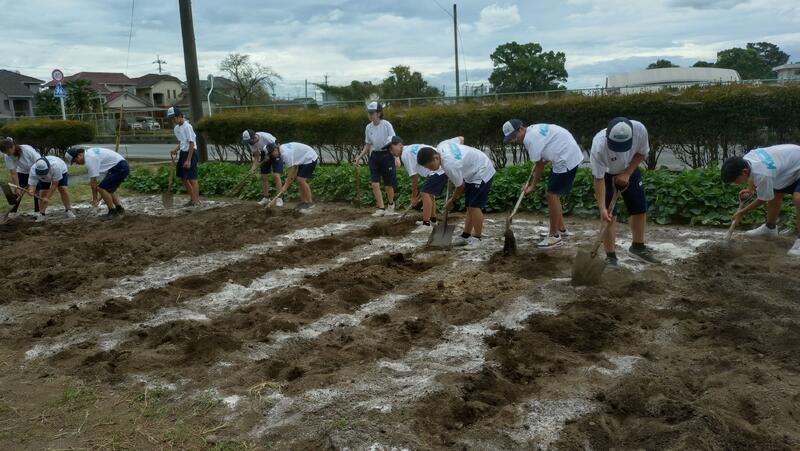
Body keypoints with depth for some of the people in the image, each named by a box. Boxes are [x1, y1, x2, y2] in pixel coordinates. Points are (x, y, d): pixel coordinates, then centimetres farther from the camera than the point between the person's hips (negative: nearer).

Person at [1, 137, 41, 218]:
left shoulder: (27, 149, -34)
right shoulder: (8, 157, -22)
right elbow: (14, 174, -18)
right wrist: (18, 187, -23)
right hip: (22, 172, 3)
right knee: (18, 192, -5)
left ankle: (37, 211, 2)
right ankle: (14, 210, 5)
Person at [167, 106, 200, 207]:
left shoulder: (187, 126, -16)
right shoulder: (177, 128, 11)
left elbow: (191, 144, -18)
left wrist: (188, 160, -20)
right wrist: (175, 150, 1)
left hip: (190, 153, -9)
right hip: (183, 153, 9)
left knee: (192, 179, -6)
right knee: (182, 178, 14)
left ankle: (196, 201, 1)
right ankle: (192, 198, 26)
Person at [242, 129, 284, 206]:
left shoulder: (266, 137, -34)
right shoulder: (250, 142, -14)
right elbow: (256, 155, -6)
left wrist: (269, 157, -24)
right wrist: (254, 166, -20)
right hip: (265, 156, 6)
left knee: (276, 176, -15)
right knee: (263, 177, 4)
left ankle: (279, 198, -10)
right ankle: (266, 198, 16)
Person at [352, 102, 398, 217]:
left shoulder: (386, 125, -11)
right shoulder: (368, 127, 4)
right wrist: (359, 157, 7)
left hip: (386, 155, -4)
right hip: (375, 156, 4)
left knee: (388, 185, 6)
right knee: (375, 184, -6)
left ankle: (391, 205, 30)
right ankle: (381, 208, 2)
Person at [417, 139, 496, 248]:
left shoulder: (449, 165, -36)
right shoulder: (441, 146, -12)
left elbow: (460, 186, -21)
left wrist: (451, 201, -2)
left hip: (482, 173, -10)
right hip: (473, 170, 10)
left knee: (474, 206, -12)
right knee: (470, 206, 12)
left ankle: (476, 238, -2)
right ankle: (466, 235, 18)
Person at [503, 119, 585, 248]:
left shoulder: (529, 138, -17)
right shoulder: (534, 130, 13)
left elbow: (539, 165, -11)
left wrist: (532, 186, -2)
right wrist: (542, 163, 8)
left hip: (566, 159, -10)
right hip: (570, 155, 10)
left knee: (552, 194, -6)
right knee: (553, 193, 17)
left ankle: (555, 236, 0)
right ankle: (561, 228, 28)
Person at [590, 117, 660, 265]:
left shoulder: (640, 130, -33)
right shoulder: (599, 146, -40)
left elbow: (641, 153, -11)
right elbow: (599, 179, -30)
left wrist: (627, 173, -19)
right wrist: (602, 208, -34)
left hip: (629, 170, 4)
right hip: (606, 174, -4)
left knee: (640, 209, 10)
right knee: (610, 215, -10)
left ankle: (638, 247, 31)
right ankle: (610, 257, 1)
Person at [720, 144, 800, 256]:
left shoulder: (762, 175, -39)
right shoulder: (746, 159, -16)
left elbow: (763, 199, -18)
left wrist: (742, 212, -7)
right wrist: (749, 189, -1)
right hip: (789, 167, 9)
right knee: (776, 195, 18)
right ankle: (770, 228, 37)